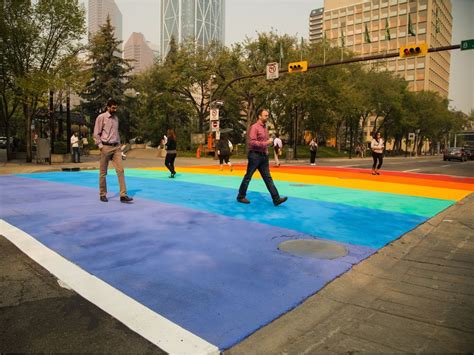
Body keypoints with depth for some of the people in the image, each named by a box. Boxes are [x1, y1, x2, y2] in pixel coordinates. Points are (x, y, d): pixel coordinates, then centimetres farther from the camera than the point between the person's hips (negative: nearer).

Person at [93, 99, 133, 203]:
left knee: (120, 170, -6)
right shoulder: (101, 117, -4)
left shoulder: (116, 118, 13)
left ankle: (123, 195, -8)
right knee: (103, 173, 5)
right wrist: (101, 146, -11)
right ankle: (102, 194, 18)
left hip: (116, 147, 5)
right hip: (106, 147, -4)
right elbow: (96, 134, -5)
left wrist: (119, 145, 12)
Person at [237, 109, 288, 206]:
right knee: (248, 177, 3)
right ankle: (241, 196, 17)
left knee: (268, 178, 4)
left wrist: (266, 152, 14)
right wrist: (266, 143, -18)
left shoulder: (265, 128, 15)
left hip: (263, 156, 8)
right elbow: (252, 142, -20)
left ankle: (276, 199, 2)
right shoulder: (254, 127, -11)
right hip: (255, 155, -8)